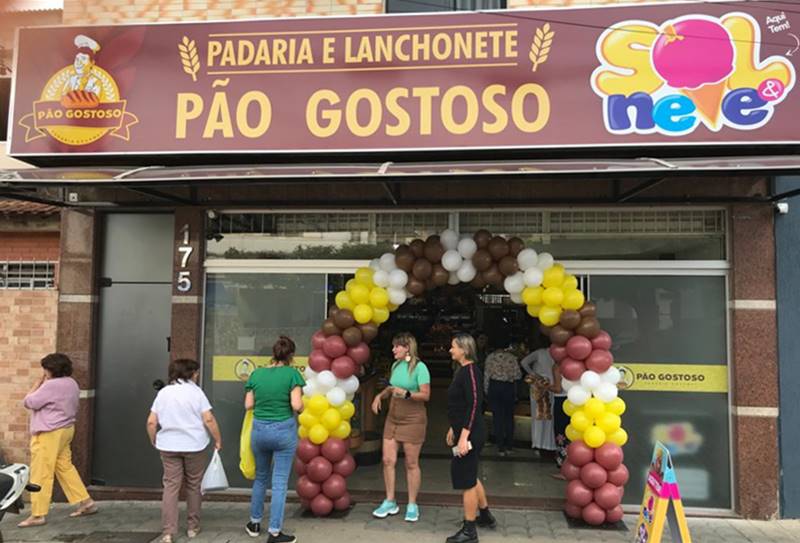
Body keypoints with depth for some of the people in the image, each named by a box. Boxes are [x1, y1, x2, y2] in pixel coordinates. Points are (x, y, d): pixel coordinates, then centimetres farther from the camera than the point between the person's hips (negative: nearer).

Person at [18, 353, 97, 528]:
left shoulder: (51, 385, -20)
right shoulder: (72, 383, 10)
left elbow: (28, 402, -12)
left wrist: (38, 383, -3)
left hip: (49, 433, -10)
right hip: (65, 430, 10)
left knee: (41, 474, -2)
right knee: (65, 467, 15)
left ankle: (38, 515, 5)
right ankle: (86, 502, 17)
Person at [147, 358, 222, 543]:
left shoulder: (163, 392, 5)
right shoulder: (195, 391, -6)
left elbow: (151, 422, 3)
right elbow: (208, 419, -12)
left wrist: (154, 441, 18)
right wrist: (218, 440, -2)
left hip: (168, 446, 2)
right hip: (194, 445, -2)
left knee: (171, 487, 4)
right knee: (193, 486, 12)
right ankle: (192, 527, 21)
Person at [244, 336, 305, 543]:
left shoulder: (256, 374, 0)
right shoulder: (292, 373, -11)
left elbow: (248, 405, 4)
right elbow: (297, 405, -17)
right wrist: (301, 406, 4)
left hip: (259, 430, 4)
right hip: (284, 430, -4)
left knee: (260, 477, 22)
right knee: (279, 482, 4)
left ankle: (254, 523, 33)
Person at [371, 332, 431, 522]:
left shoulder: (419, 367, -14)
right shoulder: (396, 365, 7)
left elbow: (425, 395, -17)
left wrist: (406, 394, -29)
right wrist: (380, 395, 5)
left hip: (412, 421, -6)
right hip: (393, 419, 6)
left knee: (411, 464, 4)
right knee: (388, 460, 5)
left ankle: (412, 505, 18)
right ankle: (390, 502, 20)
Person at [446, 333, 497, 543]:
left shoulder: (470, 371, -18)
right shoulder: (462, 370, 10)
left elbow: (474, 404, -24)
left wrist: (464, 436, -26)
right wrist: (453, 429, 23)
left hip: (470, 434, -10)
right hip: (463, 431, 10)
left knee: (466, 480, 1)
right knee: (469, 476, 23)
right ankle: (485, 515, 40)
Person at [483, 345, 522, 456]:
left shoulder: (490, 357, -4)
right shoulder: (512, 358, -6)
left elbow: (487, 374, -3)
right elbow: (518, 375, -5)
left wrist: (486, 390, 6)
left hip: (494, 386, 0)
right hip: (509, 388, 0)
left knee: (497, 417, 5)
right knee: (509, 416, 14)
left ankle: (501, 447, 6)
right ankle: (509, 446, 20)